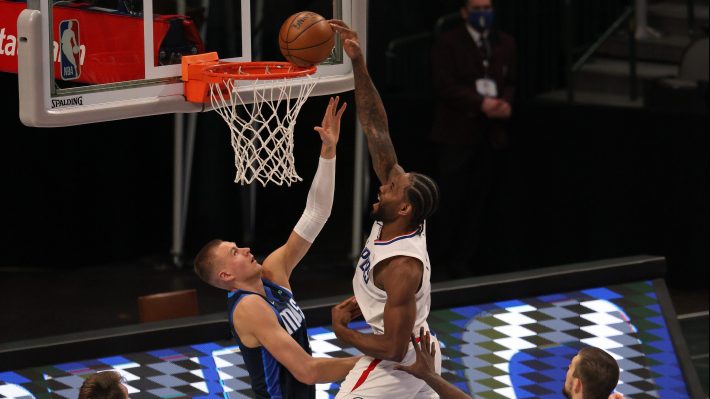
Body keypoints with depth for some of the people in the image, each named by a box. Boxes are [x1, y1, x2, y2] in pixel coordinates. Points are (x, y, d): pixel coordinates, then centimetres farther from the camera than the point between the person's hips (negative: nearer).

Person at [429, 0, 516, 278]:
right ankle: (436, 257, 7)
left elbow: (512, 81, 13)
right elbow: (445, 85, -11)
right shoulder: (446, 43, -2)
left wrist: (507, 103, -10)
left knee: (480, 201, 4)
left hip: (492, 134, 5)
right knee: (450, 200, -5)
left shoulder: (505, 44, 14)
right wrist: (480, 104, -19)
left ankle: (463, 260, 11)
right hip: (456, 133, -4)